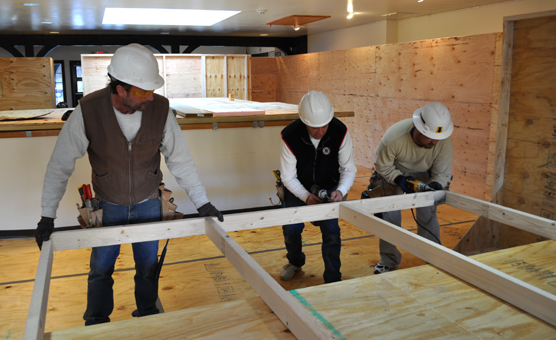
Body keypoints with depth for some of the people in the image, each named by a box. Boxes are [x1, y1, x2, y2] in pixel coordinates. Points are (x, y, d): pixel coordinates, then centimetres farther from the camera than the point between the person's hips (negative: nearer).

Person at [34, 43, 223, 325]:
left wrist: (202, 202, -8)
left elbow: (180, 159, -11)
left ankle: (148, 321, 40)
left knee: (148, 268, 15)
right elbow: (60, 164, -13)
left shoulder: (160, 109, -20)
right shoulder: (88, 111, -24)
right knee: (101, 270, 13)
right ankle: (96, 328, 38)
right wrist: (47, 216, -11)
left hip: (148, 204, 1)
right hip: (108, 206, -1)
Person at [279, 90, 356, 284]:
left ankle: (333, 279, 6)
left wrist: (341, 191, -35)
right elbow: (288, 177, -19)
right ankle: (295, 262, 32)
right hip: (298, 188, 0)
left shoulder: (340, 132, -25)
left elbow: (349, 169, -16)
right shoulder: (290, 136, -28)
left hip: (329, 187, 0)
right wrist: (306, 196, -35)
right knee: (291, 229, -1)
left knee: (331, 230, -12)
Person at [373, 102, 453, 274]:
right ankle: (389, 261, 15)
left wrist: (436, 185, -37)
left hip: (424, 175, 2)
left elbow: (443, 173, -15)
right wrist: (399, 179, -34)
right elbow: (382, 165, -20)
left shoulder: (444, 143, -30)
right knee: (389, 216, -2)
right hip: (395, 172, -1)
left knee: (428, 216, -4)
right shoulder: (394, 137, -38)